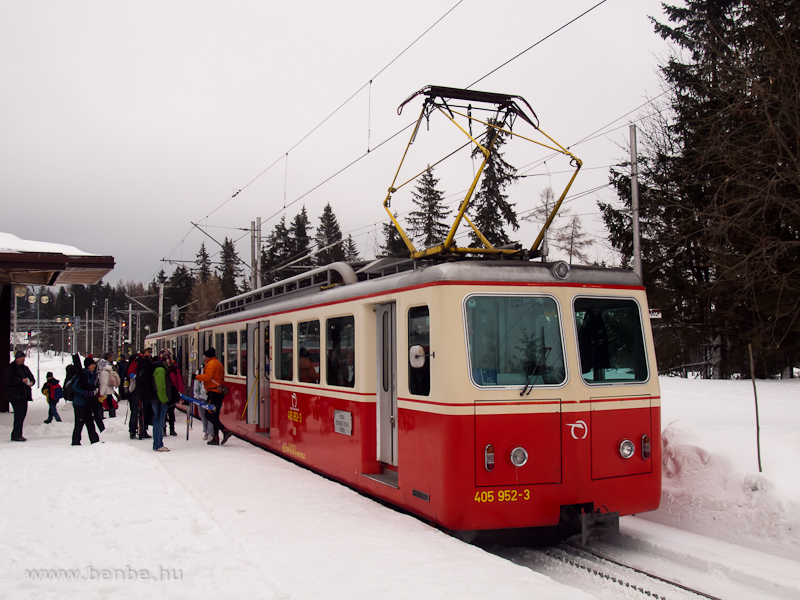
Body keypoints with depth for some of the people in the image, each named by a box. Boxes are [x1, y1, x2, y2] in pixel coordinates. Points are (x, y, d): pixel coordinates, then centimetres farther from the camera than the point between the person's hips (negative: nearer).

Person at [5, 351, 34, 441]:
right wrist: (21, 380, -22)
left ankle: (17, 434, 15)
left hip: (24, 395, 7)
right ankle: (16, 435, -10)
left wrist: (31, 382, -2)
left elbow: (31, 377, 21)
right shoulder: (10, 368, -2)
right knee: (19, 414, -13)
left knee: (23, 413, 6)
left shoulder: (24, 368, 18)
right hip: (14, 395, -7)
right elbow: (9, 380, -14)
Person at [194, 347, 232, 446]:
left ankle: (225, 430, -23)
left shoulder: (211, 364, -8)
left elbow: (208, 376, -20)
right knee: (214, 415, 11)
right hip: (219, 392, 10)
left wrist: (196, 377, -9)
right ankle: (216, 438, 11)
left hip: (214, 392, -10)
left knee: (210, 415, -12)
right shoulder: (218, 363, 23)